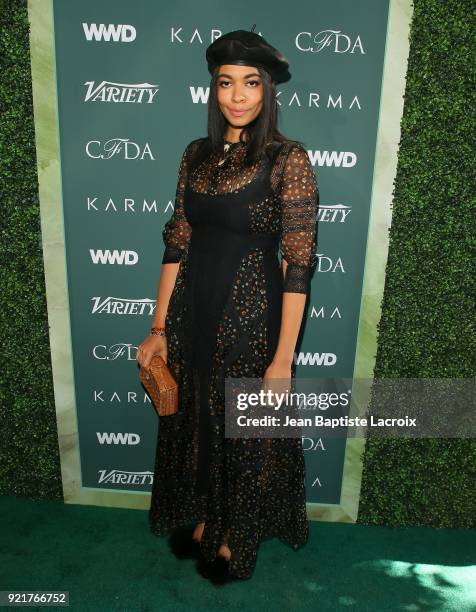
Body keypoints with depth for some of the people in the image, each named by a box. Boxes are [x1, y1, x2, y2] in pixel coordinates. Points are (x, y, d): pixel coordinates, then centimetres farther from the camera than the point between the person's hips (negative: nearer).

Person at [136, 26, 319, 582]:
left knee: (247, 428, 13)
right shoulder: (197, 154, 6)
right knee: (194, 417, 19)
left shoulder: (288, 159, -10)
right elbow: (177, 243, 5)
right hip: (193, 308, 5)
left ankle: (238, 535, 41)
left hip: (252, 312, -5)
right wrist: (160, 327, 3)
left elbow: (298, 263, -14)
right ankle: (202, 516, 47)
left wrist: (284, 356, -16)